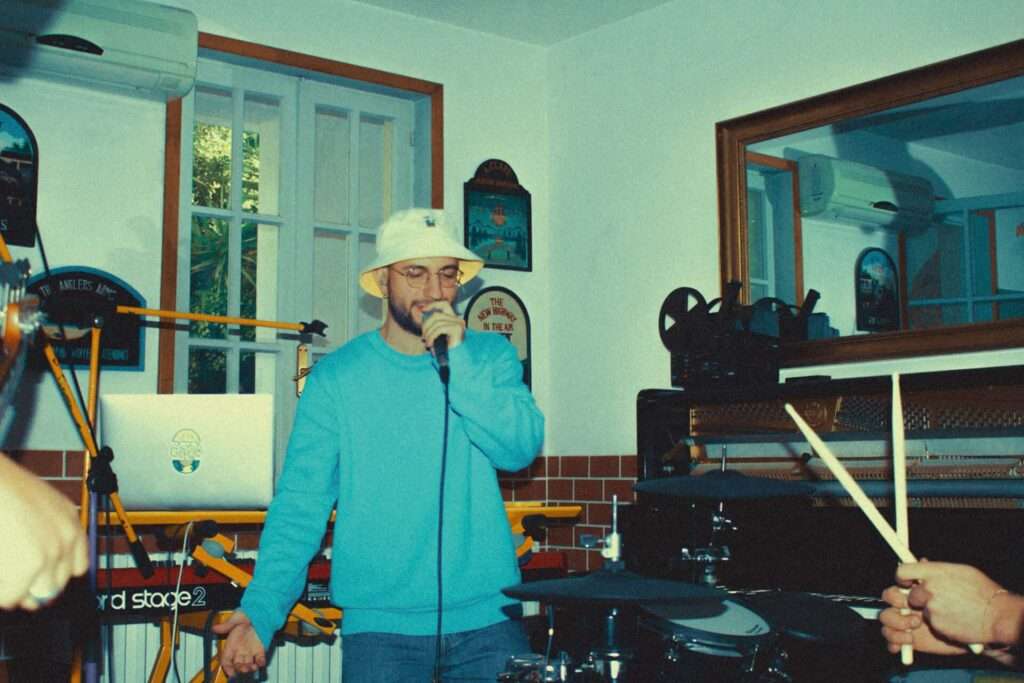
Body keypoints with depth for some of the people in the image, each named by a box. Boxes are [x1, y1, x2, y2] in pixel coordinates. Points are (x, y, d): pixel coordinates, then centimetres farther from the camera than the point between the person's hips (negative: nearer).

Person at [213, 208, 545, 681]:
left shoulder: (491, 357, 3)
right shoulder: (336, 378, -2)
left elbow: (521, 448, -11)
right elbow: (300, 504, -4)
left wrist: (460, 363, -19)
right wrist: (261, 609, -15)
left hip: (487, 620, 2)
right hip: (381, 627, -1)